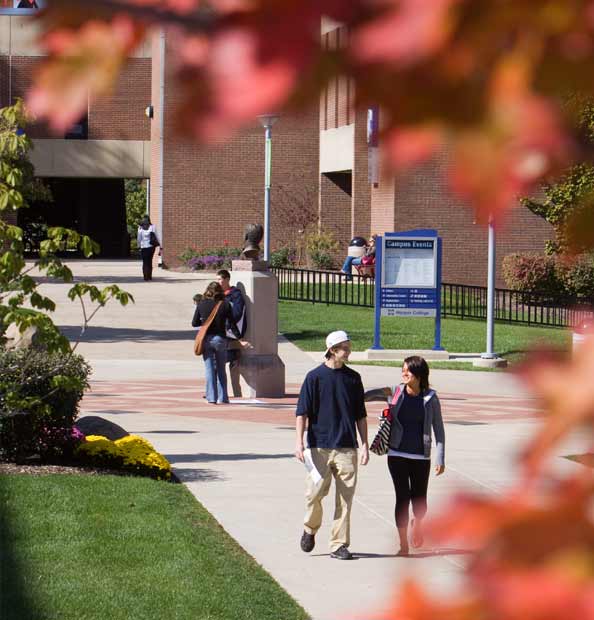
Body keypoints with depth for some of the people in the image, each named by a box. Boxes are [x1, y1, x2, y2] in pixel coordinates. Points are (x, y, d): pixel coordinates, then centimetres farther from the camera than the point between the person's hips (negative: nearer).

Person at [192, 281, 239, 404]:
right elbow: (232, 324, -4)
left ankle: (211, 398, 1)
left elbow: (194, 323, 2)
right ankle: (222, 398, 10)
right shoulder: (225, 305, -5)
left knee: (209, 370, 5)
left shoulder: (201, 304, -2)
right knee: (221, 370, 11)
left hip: (206, 339, 0)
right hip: (220, 339, 0)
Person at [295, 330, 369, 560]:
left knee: (345, 498, 0)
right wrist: (299, 442, -10)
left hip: (347, 447, 3)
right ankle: (310, 529, 23)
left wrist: (365, 445, 8)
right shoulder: (315, 376, 0)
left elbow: (360, 414, 14)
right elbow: (302, 411, -1)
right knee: (315, 492, -6)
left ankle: (339, 545, 7)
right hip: (319, 446, -3)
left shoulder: (353, 378, 9)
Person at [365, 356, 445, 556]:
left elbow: (438, 429, 3)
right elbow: (367, 395, 3)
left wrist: (440, 458, -1)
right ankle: (403, 544, 3)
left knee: (419, 499, 10)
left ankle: (417, 523, 43)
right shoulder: (395, 393, 0)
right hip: (397, 454, 0)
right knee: (402, 497, -4)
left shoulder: (430, 397, -2)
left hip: (421, 456, 0)